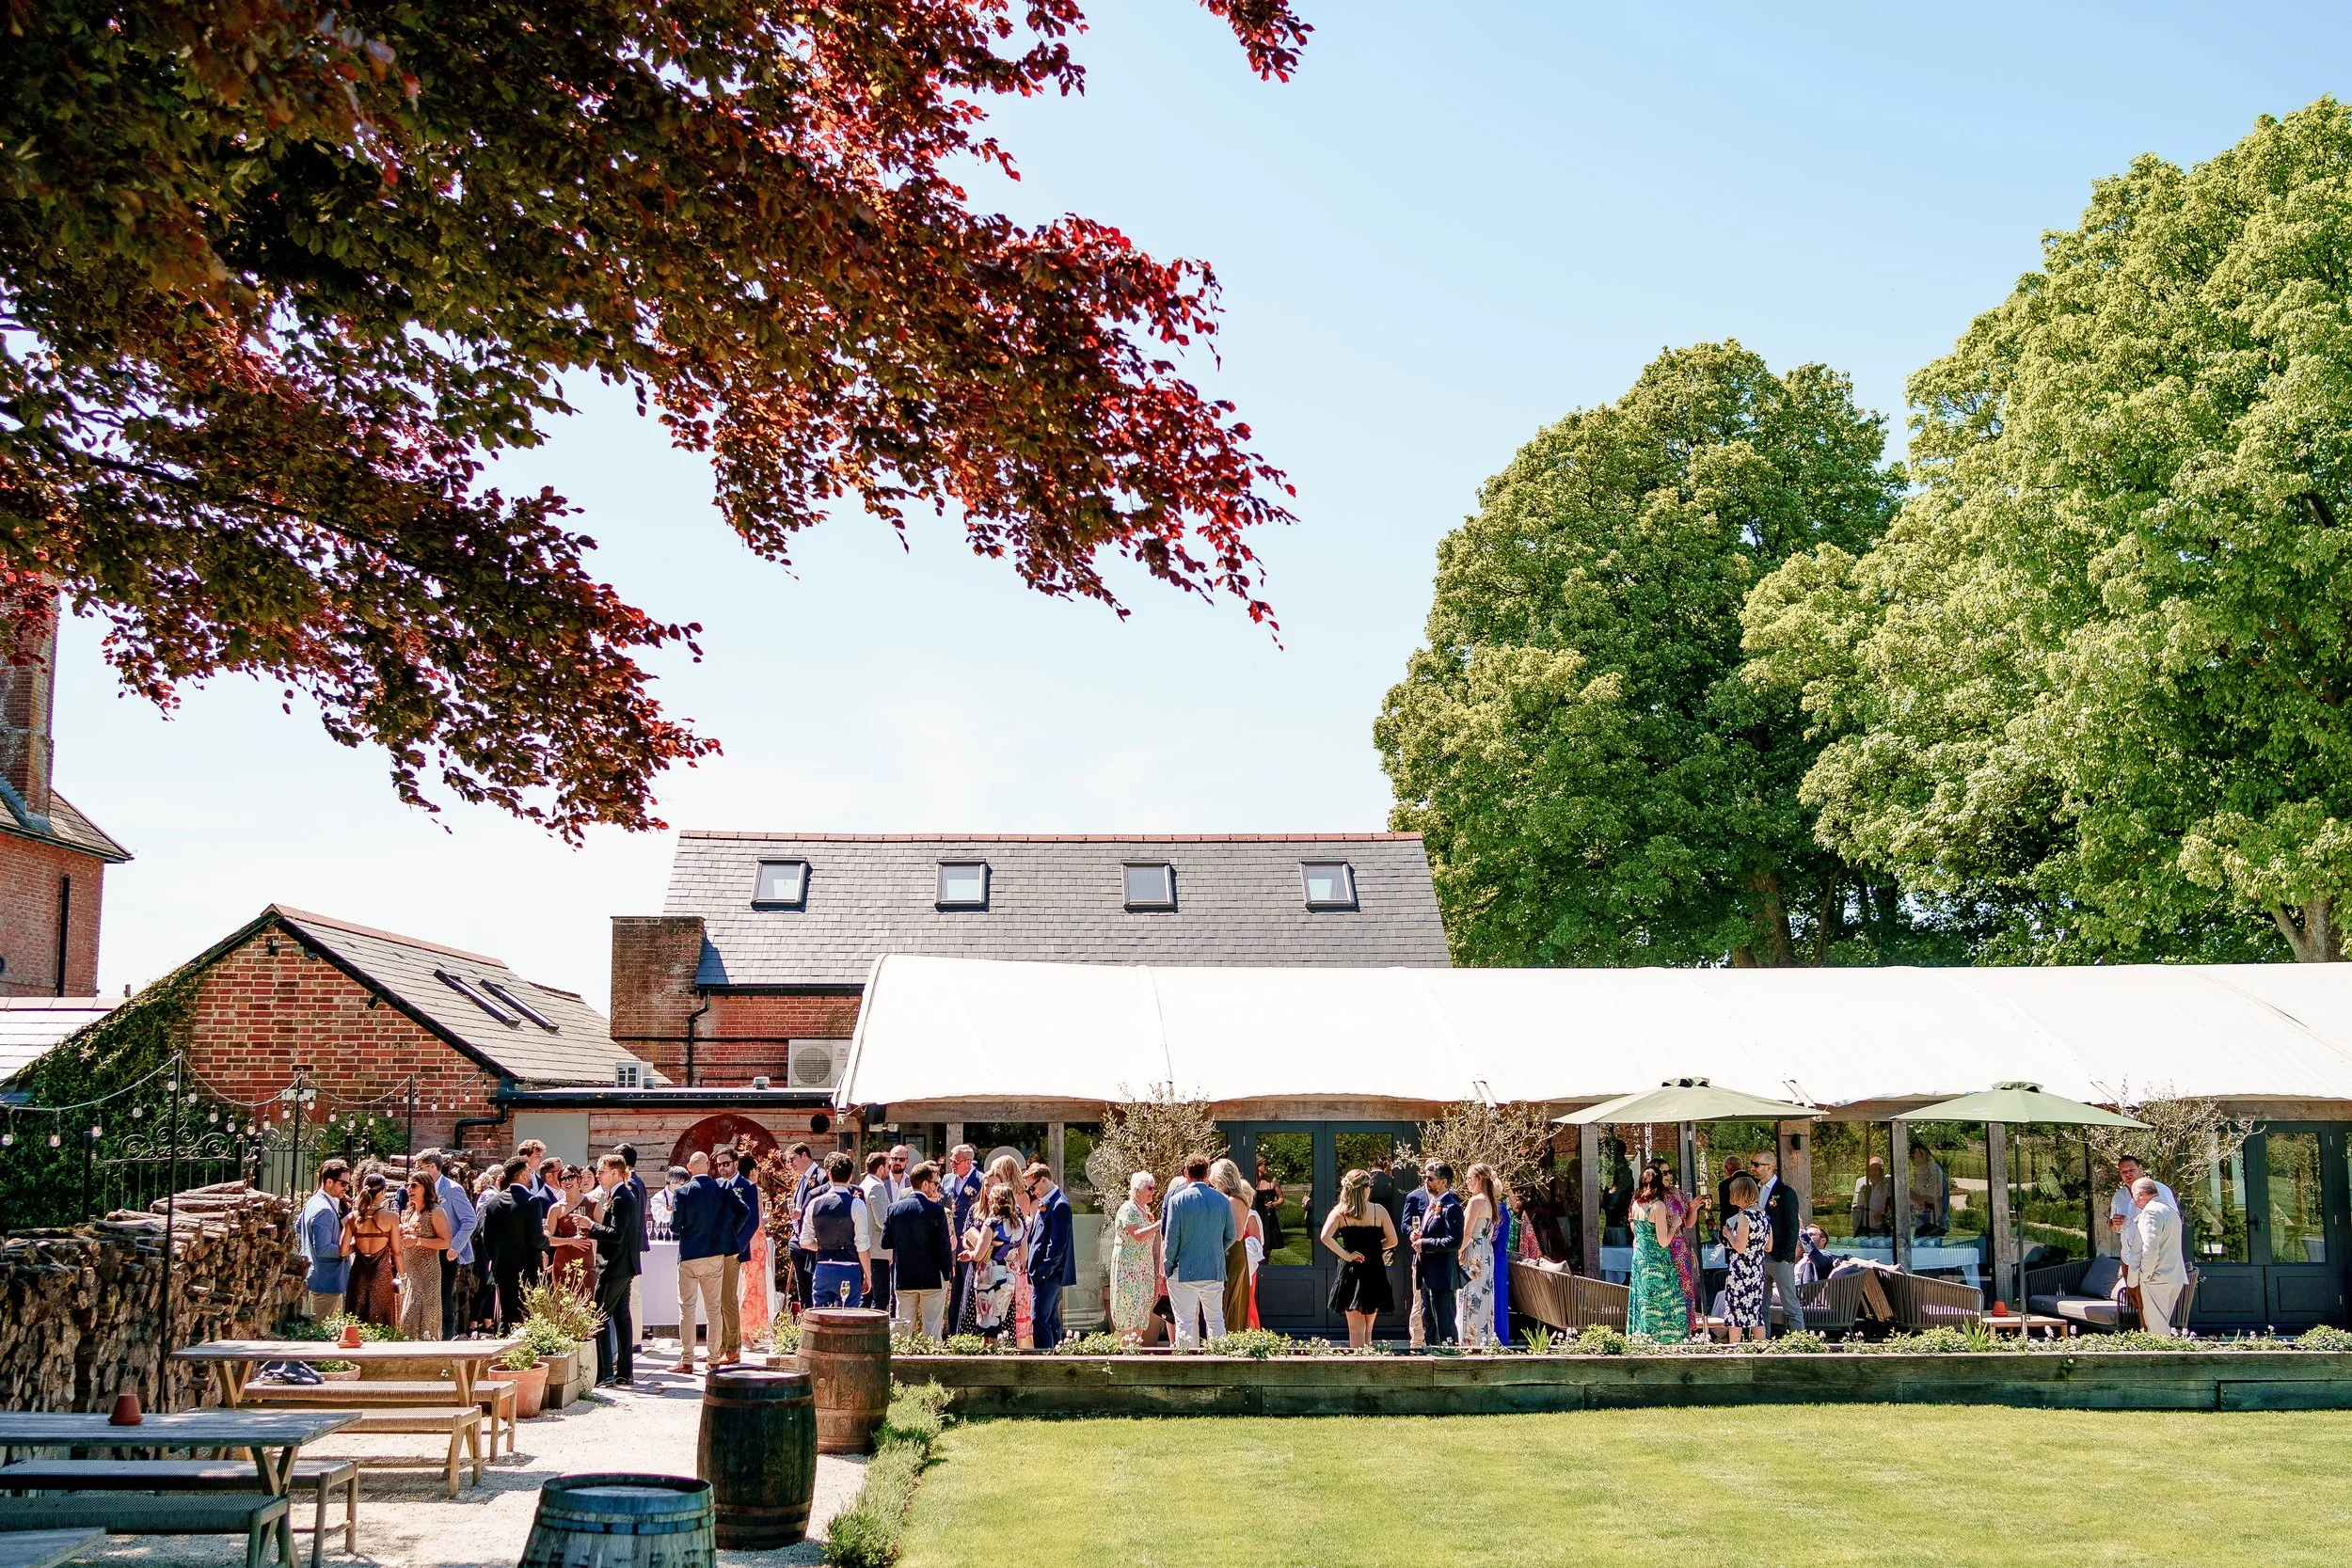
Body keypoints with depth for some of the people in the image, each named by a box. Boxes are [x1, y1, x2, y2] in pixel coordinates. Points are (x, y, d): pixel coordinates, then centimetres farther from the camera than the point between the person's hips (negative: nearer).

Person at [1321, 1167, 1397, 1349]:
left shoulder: (1340, 1211, -4)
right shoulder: (1378, 1211, -3)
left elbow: (1325, 1237, -18)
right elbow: (1393, 1241, 0)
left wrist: (1345, 1255, -10)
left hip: (1350, 1272, -1)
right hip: (1375, 1272, 1)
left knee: (1356, 1329, 6)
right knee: (1367, 1329, 15)